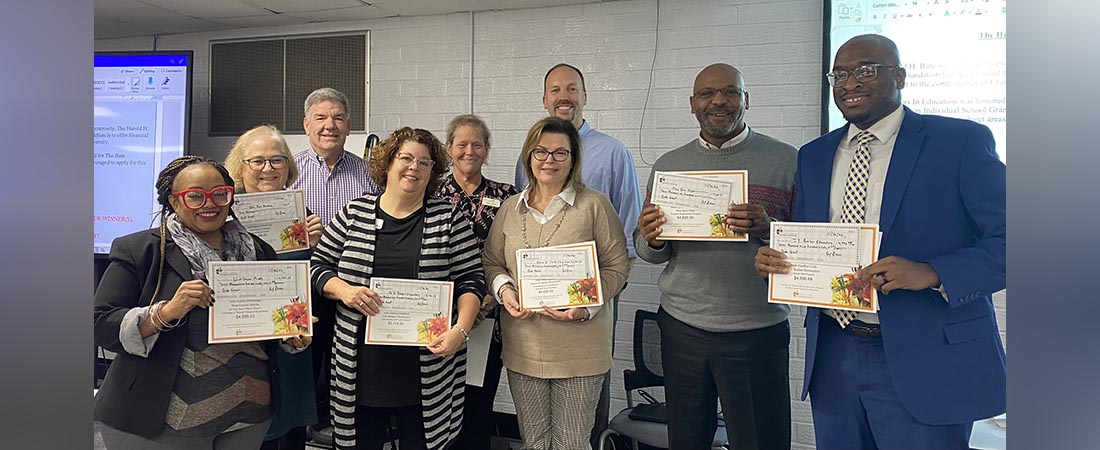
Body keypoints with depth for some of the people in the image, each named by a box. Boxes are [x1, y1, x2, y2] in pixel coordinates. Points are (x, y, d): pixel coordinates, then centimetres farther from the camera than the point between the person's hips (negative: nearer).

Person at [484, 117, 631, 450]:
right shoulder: (510, 208, 8)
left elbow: (617, 266, -3)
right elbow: (491, 262, 16)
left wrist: (585, 306, -16)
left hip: (579, 350, -3)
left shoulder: (594, 205, -4)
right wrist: (503, 288, -5)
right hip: (522, 349, 4)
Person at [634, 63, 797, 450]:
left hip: (757, 333, -2)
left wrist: (768, 228, -22)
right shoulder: (667, 166, 8)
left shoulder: (786, 161, -1)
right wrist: (652, 240, -12)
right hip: (682, 328, 3)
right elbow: (648, 252, 11)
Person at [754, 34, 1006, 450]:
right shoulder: (813, 156, 11)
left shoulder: (960, 141, -5)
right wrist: (775, 259, -6)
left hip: (923, 360, -4)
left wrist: (931, 273, -25)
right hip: (833, 356, 5)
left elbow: (1005, 240, -10)